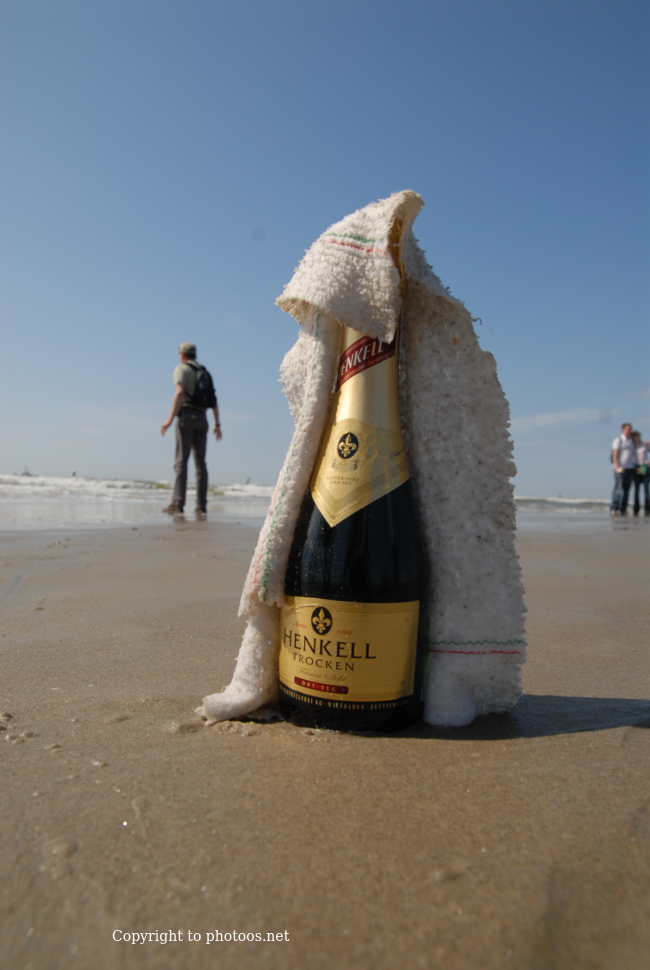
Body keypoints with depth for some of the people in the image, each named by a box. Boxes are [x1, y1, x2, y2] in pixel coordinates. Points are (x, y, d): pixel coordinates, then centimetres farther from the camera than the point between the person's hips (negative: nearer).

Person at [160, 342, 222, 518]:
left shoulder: (182, 369, 2)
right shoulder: (204, 372, 22)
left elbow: (180, 393, -15)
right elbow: (214, 400, 20)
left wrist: (170, 419, -20)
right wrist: (217, 424, 22)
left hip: (187, 416, -5)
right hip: (202, 419, 6)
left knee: (182, 461, -9)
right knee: (200, 462, 3)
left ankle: (178, 504, -15)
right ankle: (201, 507, -1)